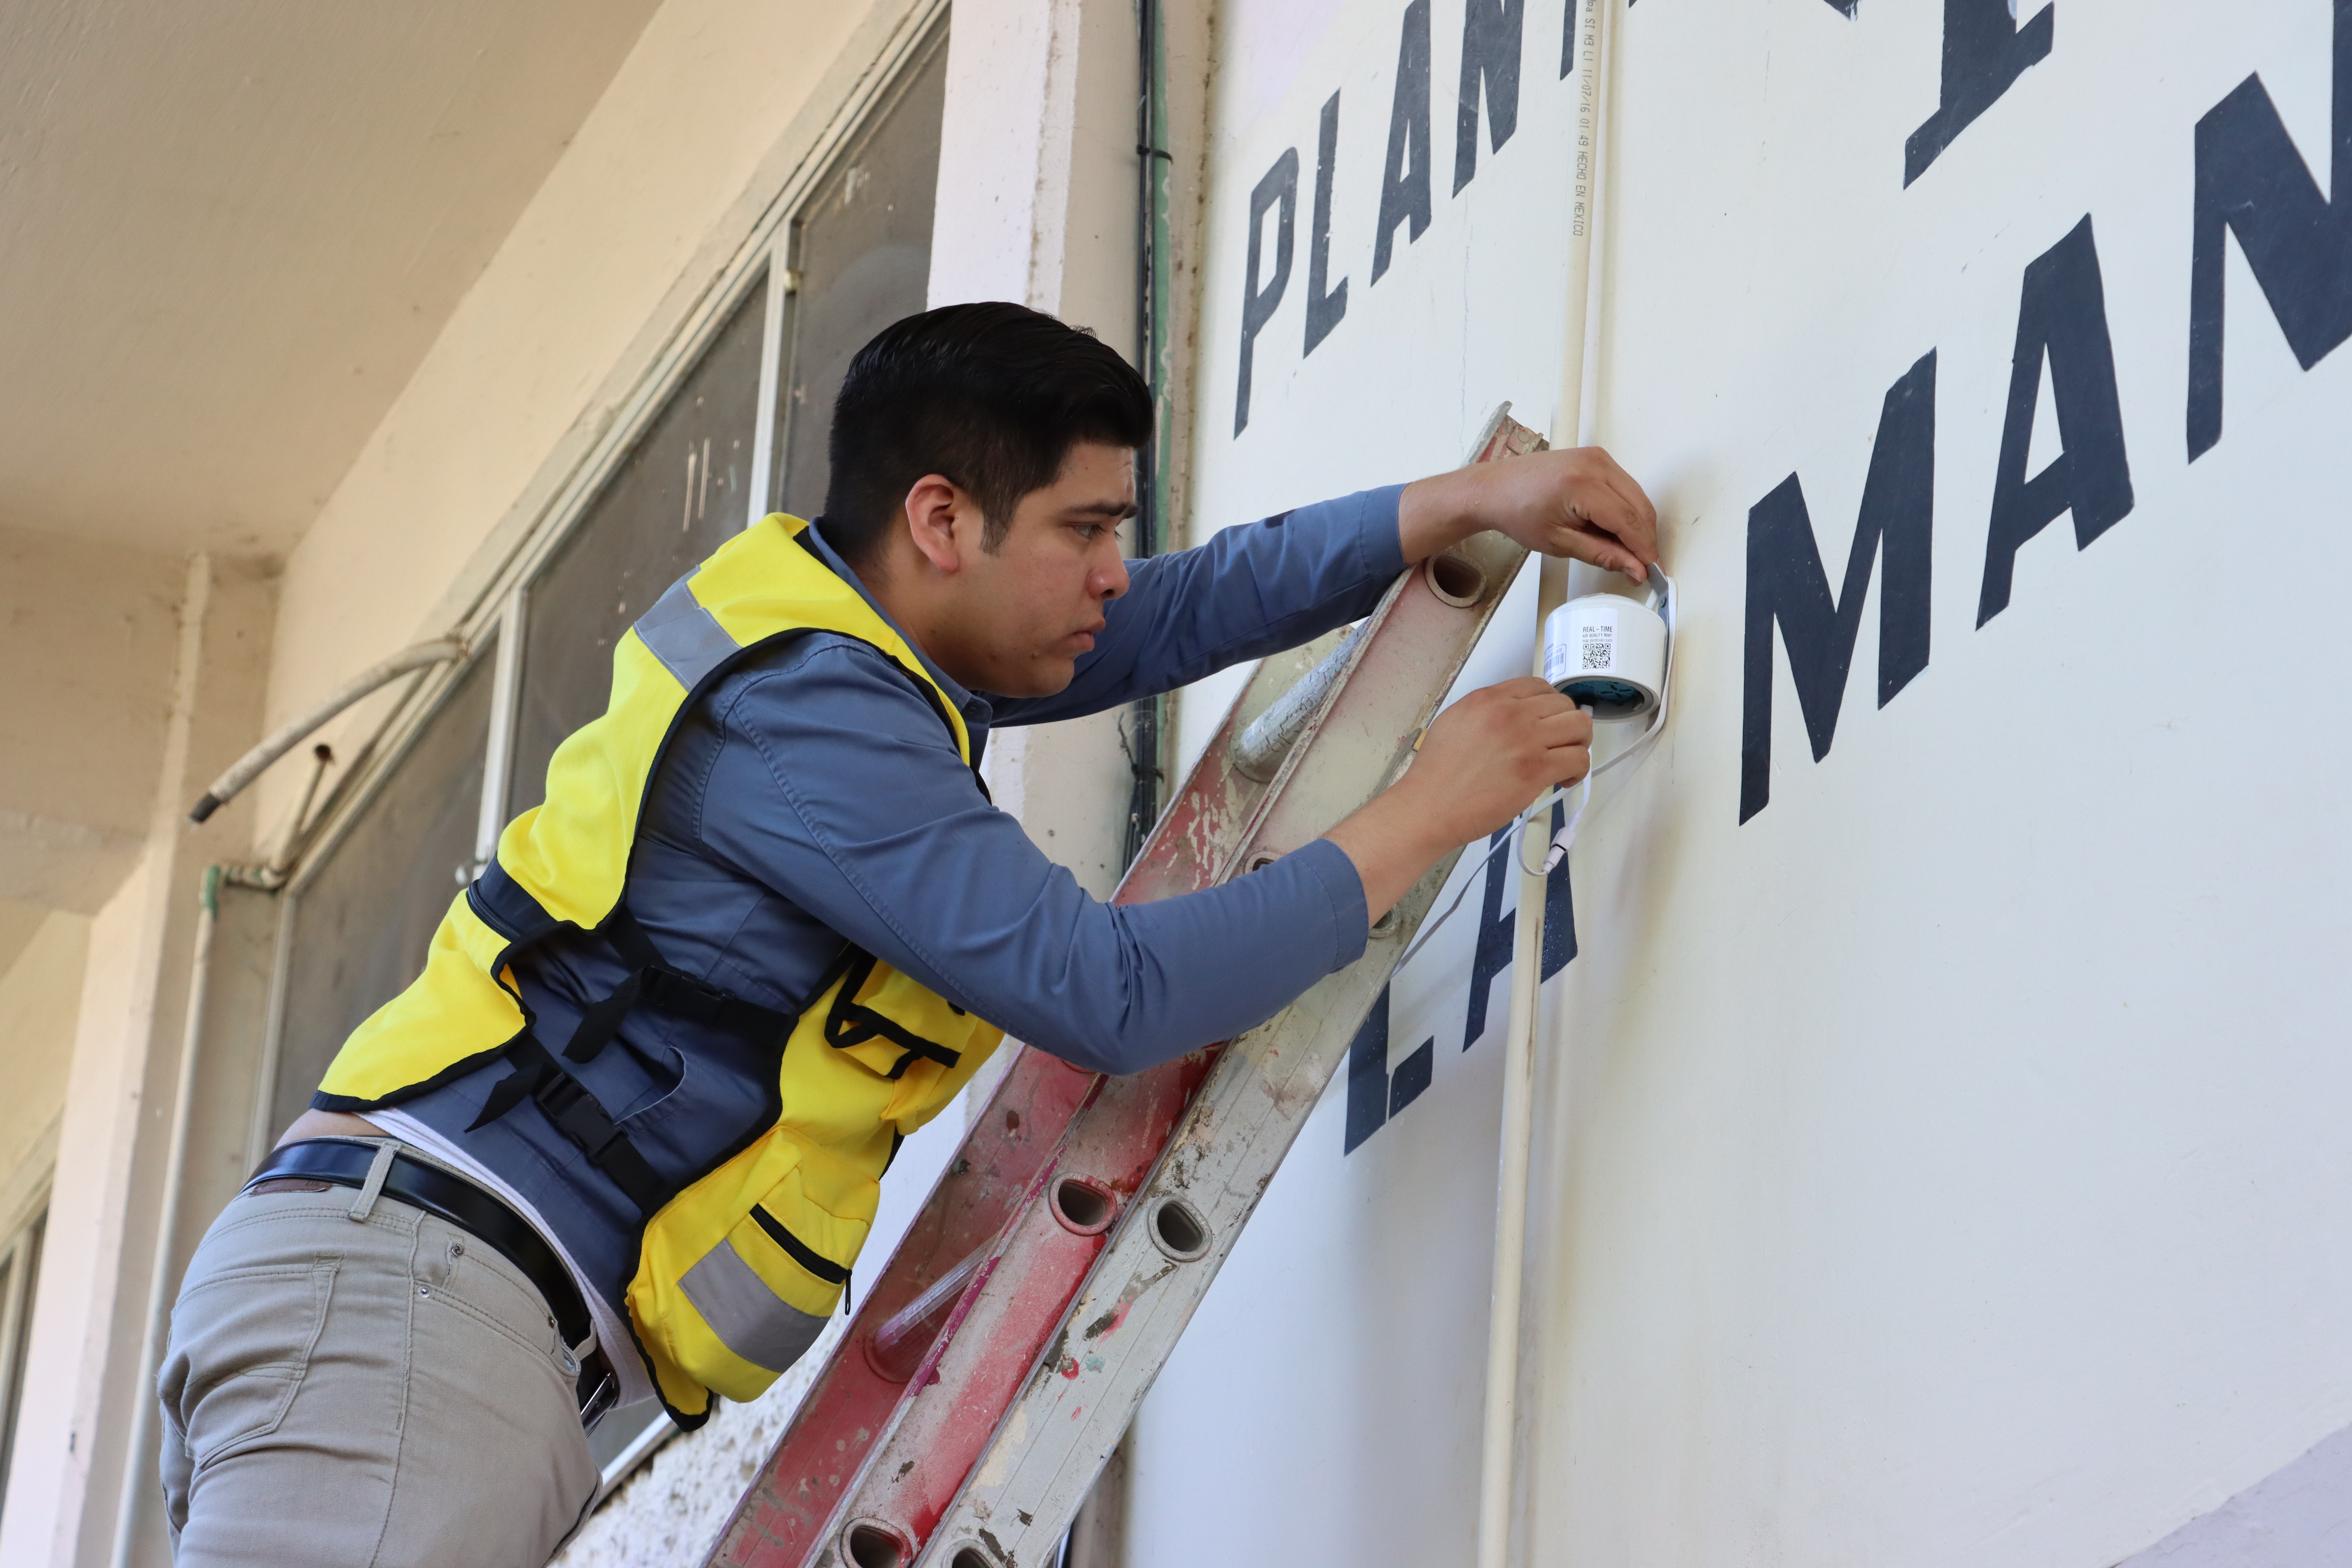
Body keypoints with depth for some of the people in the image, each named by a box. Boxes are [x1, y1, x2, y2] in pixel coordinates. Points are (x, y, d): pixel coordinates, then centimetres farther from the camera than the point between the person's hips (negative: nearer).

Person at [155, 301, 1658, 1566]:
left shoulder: (854, 628, 19)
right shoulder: (808, 712, -11)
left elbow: (1179, 616, 31)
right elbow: (1111, 993, -13)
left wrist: (1461, 504, 26)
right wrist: (1424, 819, -3)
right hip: (413, 1276, -10)